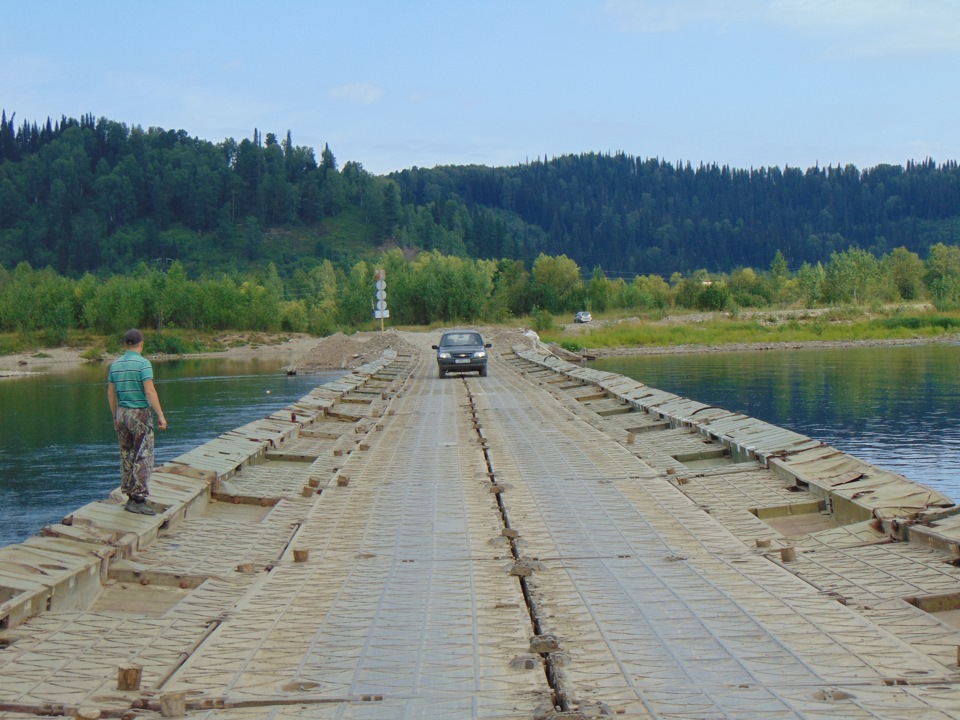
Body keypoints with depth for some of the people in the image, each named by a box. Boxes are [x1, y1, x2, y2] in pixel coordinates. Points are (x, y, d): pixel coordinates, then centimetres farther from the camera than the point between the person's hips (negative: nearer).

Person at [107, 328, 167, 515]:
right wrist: (161, 415, -15)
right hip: (140, 415, -7)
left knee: (127, 457, 12)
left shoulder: (116, 364, 8)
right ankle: (139, 500, -9)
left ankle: (130, 498, 14)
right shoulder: (143, 363, -12)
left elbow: (111, 394, 12)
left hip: (122, 414, 7)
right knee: (143, 458, -4)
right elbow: (150, 391, -18)